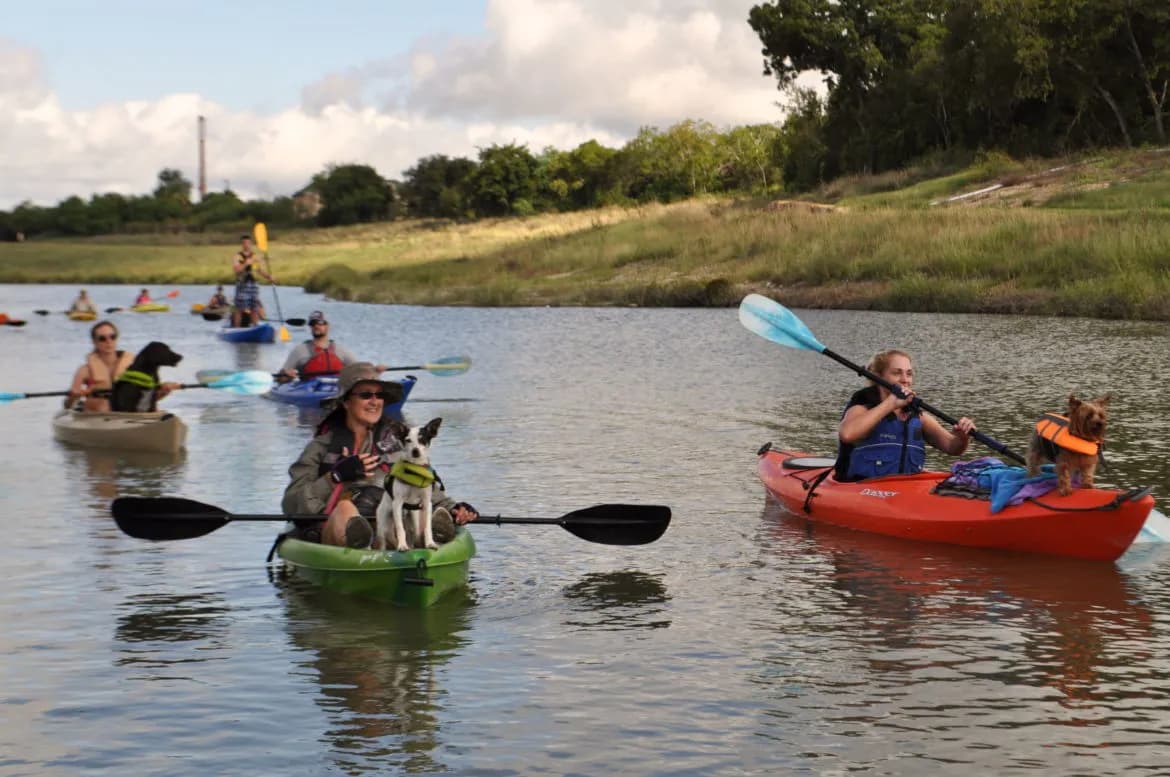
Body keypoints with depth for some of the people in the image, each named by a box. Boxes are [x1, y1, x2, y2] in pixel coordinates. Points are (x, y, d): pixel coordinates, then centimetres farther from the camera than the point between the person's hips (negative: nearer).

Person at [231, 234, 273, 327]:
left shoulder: (255, 257, 13)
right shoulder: (238, 257, -2)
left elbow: (260, 270, 21)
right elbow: (236, 270, -16)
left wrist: (269, 277, 8)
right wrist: (246, 264, -25)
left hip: (253, 285, 4)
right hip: (242, 285, -4)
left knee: (255, 309, 5)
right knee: (239, 309, -4)